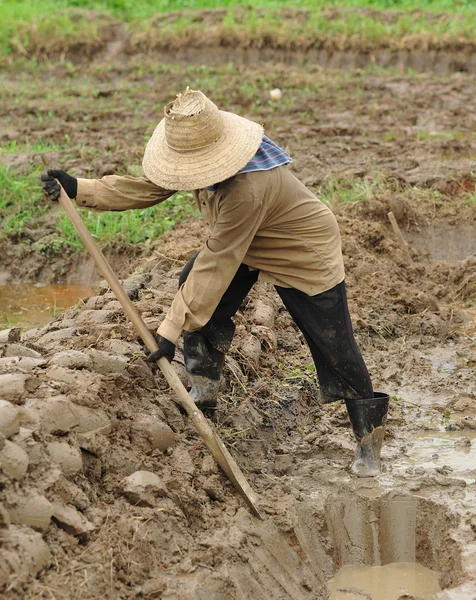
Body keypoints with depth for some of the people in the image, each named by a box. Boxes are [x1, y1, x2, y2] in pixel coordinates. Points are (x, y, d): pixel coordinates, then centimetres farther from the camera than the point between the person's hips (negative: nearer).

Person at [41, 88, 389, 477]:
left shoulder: (246, 189, -43)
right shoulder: (203, 156, -17)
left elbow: (216, 266, -40)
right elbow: (149, 188, -6)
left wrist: (171, 330, -37)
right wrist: (80, 190, -15)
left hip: (307, 255, -8)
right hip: (252, 246, 8)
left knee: (335, 350, -2)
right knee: (192, 280, -11)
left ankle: (370, 437, 18)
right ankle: (204, 388, 1)